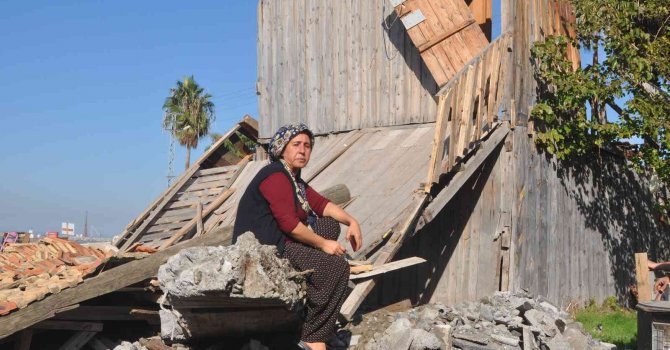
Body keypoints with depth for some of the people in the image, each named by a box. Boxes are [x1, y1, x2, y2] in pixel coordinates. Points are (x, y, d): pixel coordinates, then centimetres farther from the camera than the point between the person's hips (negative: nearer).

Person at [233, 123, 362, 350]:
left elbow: (322, 204, 17)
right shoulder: (275, 176, -14)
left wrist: (352, 222, 2)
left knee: (330, 225, 14)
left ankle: (311, 293, 13)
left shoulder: (294, 179, 18)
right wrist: (323, 244, -14)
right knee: (337, 266, -17)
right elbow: (288, 223, -22)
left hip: (278, 242, 10)